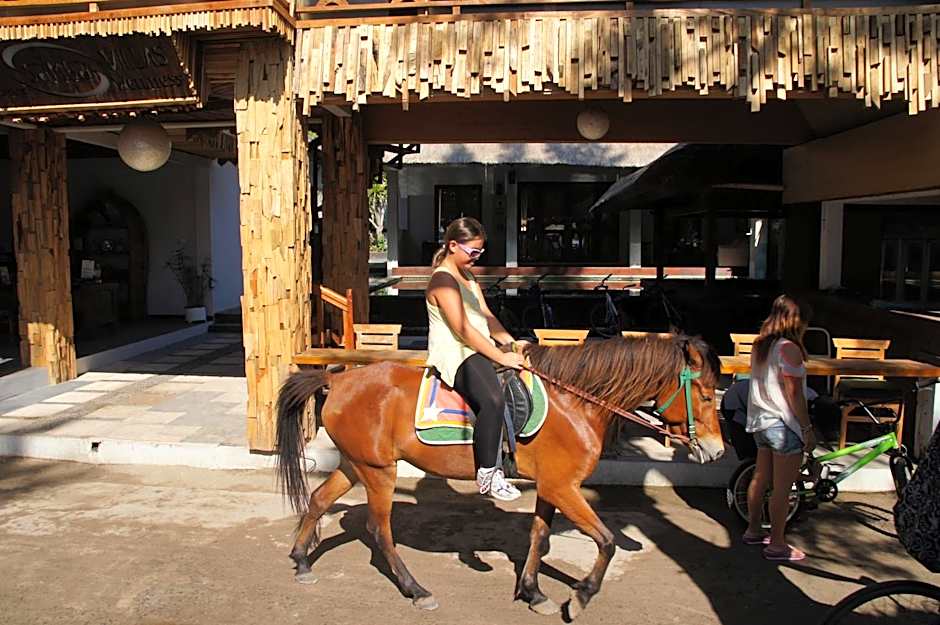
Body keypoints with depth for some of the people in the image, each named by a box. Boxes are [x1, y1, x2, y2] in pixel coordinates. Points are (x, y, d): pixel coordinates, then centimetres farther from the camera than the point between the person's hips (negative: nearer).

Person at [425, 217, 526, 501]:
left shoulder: (467, 276, 18)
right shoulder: (443, 280, -14)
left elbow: (486, 315, 14)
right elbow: (463, 330, -21)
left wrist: (511, 343, 0)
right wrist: (501, 357, -21)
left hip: (477, 348, 11)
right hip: (455, 353, -11)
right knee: (493, 400, -30)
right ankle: (487, 474, -20)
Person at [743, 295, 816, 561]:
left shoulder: (760, 345, 9)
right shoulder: (789, 349, -17)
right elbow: (793, 393, -19)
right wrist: (807, 428, -12)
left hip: (761, 422, 9)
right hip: (784, 426, -9)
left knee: (760, 478, 18)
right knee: (782, 488, 0)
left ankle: (753, 530, 31)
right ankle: (776, 545, 8)